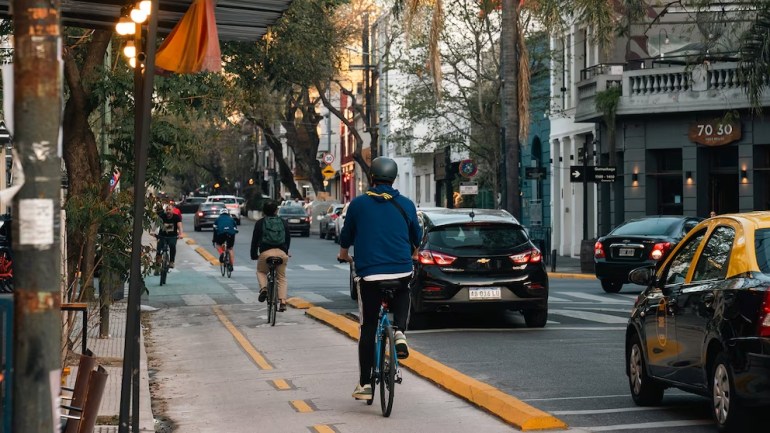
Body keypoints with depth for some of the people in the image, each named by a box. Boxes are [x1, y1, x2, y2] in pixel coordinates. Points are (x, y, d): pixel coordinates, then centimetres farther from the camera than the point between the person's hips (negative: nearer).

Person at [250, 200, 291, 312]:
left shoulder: (260, 223, 6)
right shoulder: (283, 222, 12)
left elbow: (255, 240, 7)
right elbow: (288, 238, 18)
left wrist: (253, 255, 16)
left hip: (265, 252, -1)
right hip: (282, 253, 1)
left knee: (261, 271, 24)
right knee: (281, 277, 12)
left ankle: (263, 288, -4)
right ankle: (282, 301, -1)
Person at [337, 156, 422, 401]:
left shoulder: (358, 204, 2)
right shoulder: (406, 205, 6)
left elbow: (346, 236, 15)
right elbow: (416, 237, 21)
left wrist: (343, 255, 38)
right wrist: (412, 254, 44)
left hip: (369, 273, -1)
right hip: (402, 270, 1)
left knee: (368, 327, 7)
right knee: (402, 297, 34)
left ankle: (364, 384, 5)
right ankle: (399, 333, 5)